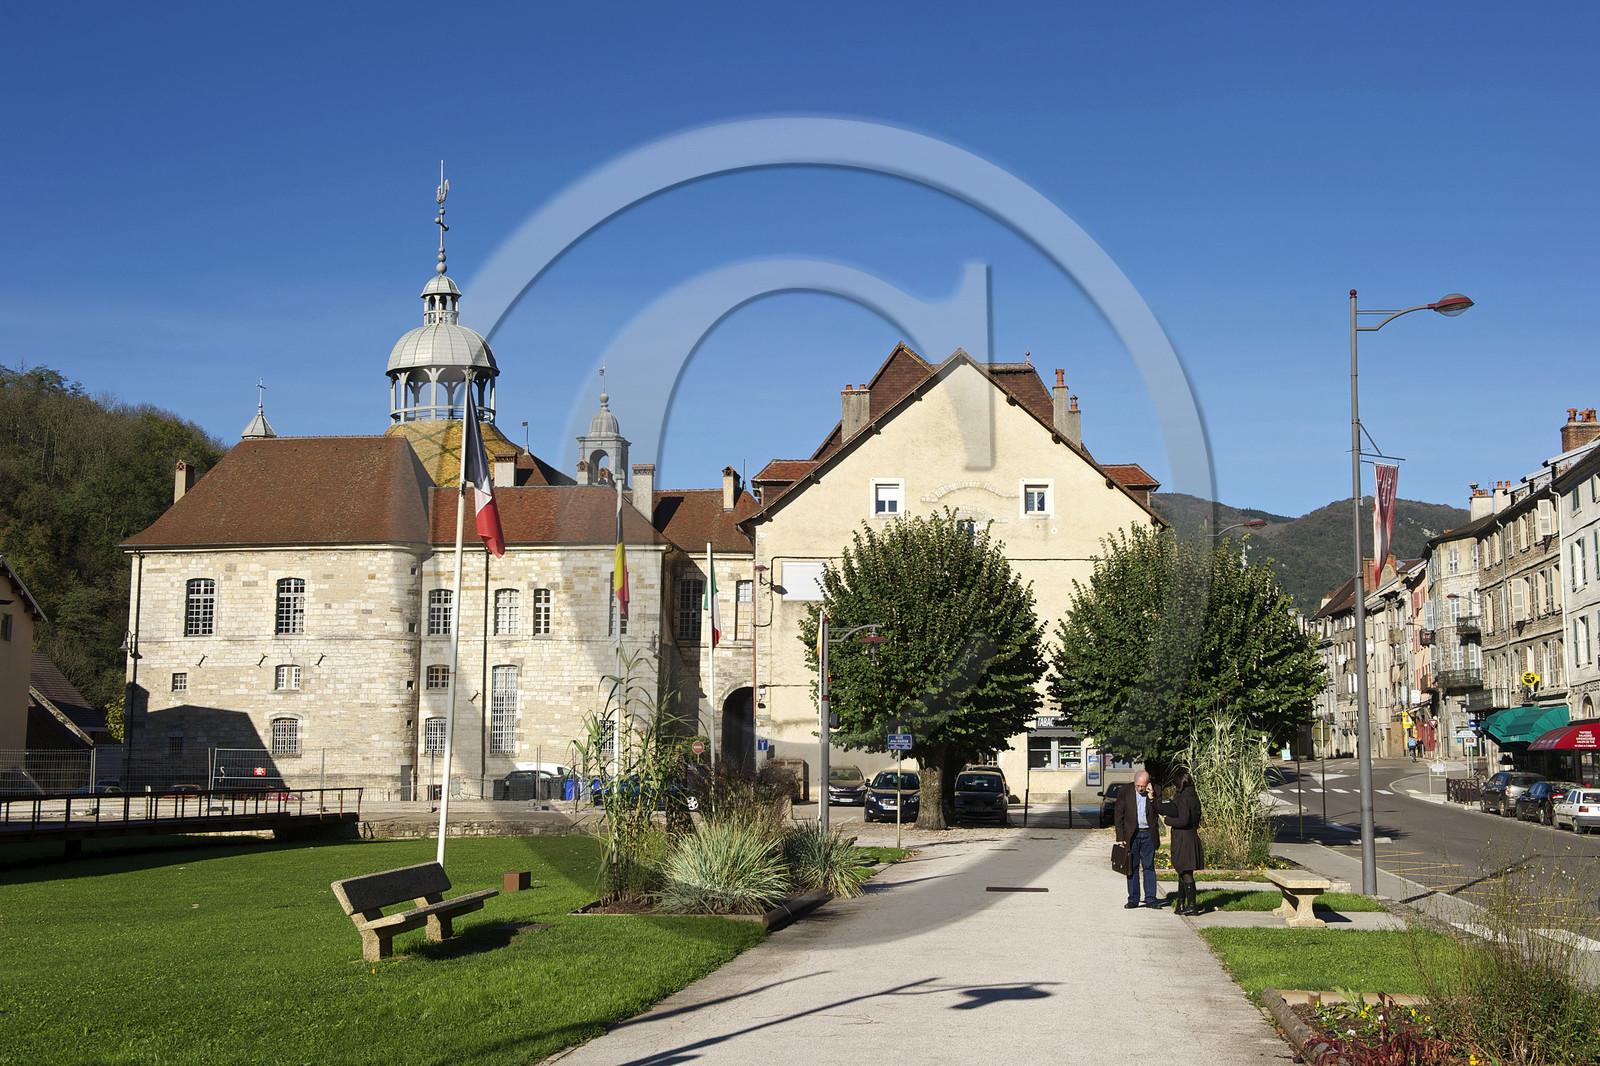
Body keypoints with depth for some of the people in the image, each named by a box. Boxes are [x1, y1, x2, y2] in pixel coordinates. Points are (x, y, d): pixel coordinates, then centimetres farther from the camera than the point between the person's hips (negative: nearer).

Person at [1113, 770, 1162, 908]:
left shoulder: (1155, 792, 0)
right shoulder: (1124, 793, -3)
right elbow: (1118, 816, 1)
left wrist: (1151, 797, -17)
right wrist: (1121, 837, -3)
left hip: (1149, 834, 0)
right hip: (1132, 835, 0)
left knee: (1149, 866, 2)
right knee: (1132, 867, 3)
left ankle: (1150, 898, 6)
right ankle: (1133, 899, 8)